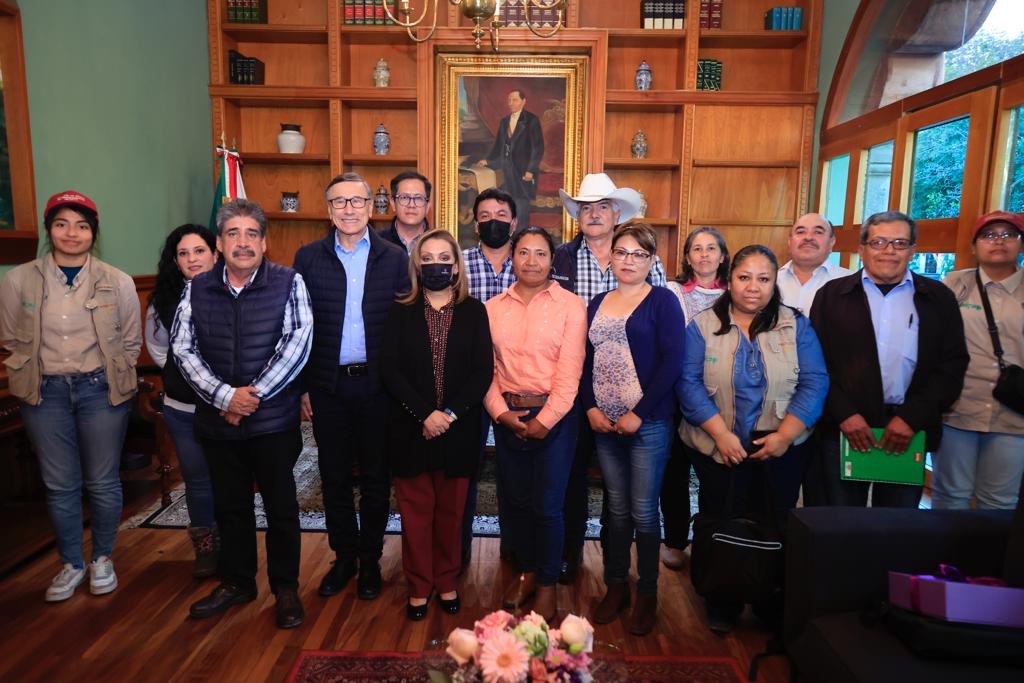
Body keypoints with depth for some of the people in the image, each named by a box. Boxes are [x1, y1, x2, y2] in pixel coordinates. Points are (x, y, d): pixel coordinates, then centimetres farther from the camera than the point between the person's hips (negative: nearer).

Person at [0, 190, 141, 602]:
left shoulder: (117, 283, -5)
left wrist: (108, 376, 2)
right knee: (60, 486, 10)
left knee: (103, 483, 8)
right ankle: (71, 564, 28)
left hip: (101, 391, -1)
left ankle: (102, 559, 28)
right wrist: (38, 373, 7)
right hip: (45, 393, 1)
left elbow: (131, 343, 5)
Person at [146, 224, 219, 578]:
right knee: (197, 480, 12)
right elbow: (156, 346, 14)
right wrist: (181, 374, 7)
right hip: (182, 407, 3)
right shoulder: (165, 300, 0)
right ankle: (204, 547, 30)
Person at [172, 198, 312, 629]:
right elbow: (183, 349, -1)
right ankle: (236, 582, 36)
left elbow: (297, 343, -13)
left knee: (281, 507, 8)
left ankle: (285, 587, 27)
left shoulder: (288, 283, -6)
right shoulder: (196, 289, 4)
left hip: (273, 419, -3)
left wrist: (254, 395, -15)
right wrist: (224, 396, -13)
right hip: (216, 420, 3)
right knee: (229, 506, 17)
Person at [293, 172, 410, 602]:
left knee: (376, 477, 11)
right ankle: (344, 556, 31)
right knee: (335, 477, 13)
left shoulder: (394, 258, 0)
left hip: (378, 384, -1)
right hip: (328, 385, 1)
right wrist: (303, 385, 0)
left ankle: (370, 559, 29)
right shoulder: (309, 258, 2)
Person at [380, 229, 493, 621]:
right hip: (411, 429, 0)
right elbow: (389, 370, -5)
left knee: (451, 511, 12)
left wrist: (450, 413, -15)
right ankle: (419, 588, 23)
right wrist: (424, 414, -16)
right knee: (416, 511, 8)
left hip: (459, 430, 0)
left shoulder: (474, 311, 3)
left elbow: (483, 371, -4)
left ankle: (446, 583, 29)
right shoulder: (401, 313, 3)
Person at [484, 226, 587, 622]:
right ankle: (527, 571, 35)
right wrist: (500, 411, -8)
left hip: (554, 416, -3)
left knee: (547, 505, 2)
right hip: (507, 417, 3)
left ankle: (547, 584, 24)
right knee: (516, 500, 13)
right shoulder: (493, 308, 7)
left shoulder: (570, 305, -3)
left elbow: (570, 370, -9)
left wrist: (544, 420, -12)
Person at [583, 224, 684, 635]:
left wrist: (638, 414, -14)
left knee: (643, 511, 4)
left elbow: (672, 362, -11)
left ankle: (647, 593, 21)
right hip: (604, 424, 4)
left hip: (647, 424, -4)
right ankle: (616, 585, 27)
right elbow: (586, 361, 11)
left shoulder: (662, 301, -3)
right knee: (617, 509, 13)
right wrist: (590, 408, -3)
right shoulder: (598, 304, 12)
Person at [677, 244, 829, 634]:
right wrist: (721, 433, -17)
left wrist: (785, 434, -14)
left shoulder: (796, 325, 2)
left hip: (780, 450, 1)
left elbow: (814, 382, -4)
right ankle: (722, 605, 29)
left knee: (775, 529, 10)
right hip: (718, 449, -1)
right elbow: (689, 383, -8)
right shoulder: (703, 326, -1)